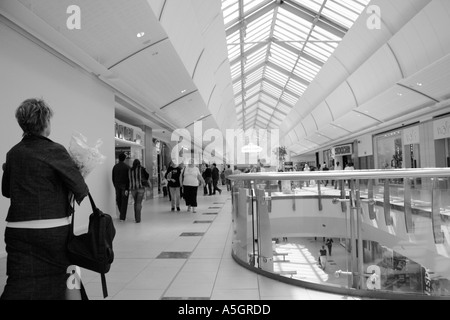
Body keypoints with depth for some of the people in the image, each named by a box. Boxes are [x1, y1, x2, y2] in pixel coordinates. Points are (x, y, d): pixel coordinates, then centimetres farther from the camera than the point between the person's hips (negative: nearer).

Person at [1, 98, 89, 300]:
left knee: (19, 287, 7)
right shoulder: (54, 150, -13)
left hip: (18, 229, 4)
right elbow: (80, 189, -14)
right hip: (52, 229, -4)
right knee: (60, 279, 16)